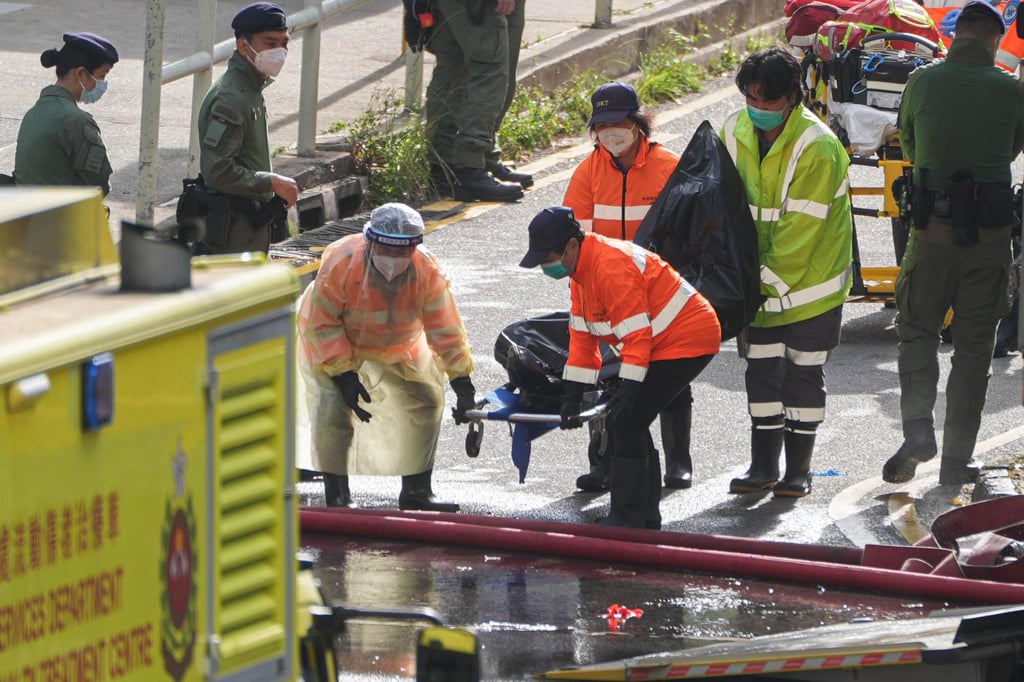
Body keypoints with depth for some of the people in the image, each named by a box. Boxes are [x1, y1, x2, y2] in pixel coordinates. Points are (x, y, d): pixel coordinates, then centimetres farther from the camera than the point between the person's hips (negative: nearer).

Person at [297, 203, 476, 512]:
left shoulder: (427, 271, -27)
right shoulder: (340, 262, -36)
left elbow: (445, 330, -21)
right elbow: (323, 324, -28)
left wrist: (461, 380, -24)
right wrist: (343, 373, -32)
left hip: (397, 347, 4)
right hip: (331, 342, -4)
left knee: (426, 399, 2)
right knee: (334, 406, -20)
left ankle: (416, 491, 17)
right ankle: (337, 496, -8)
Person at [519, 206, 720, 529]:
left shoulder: (611, 266, -24)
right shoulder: (581, 270, 8)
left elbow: (637, 333, -25)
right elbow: (582, 336, 11)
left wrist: (628, 390, -26)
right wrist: (573, 396, 7)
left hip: (689, 341, -10)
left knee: (627, 423, -13)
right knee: (628, 424, 11)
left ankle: (628, 518, -8)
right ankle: (645, 515, 19)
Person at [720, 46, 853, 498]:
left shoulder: (818, 148, -22)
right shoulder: (734, 131, -3)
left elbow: (801, 228, -21)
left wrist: (769, 278, -19)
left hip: (811, 278, -5)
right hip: (760, 279, 5)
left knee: (804, 371, 2)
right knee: (761, 368, 7)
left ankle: (798, 469, 11)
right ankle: (763, 467, 14)